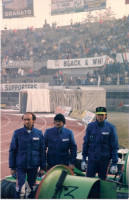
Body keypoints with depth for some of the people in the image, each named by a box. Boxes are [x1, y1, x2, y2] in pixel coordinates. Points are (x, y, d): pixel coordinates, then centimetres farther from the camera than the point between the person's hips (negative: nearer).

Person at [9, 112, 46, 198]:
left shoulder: (39, 133, 2)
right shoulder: (17, 133, -1)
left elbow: (43, 151, 6)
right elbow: (12, 151, 2)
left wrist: (42, 167, 4)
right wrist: (12, 167, 0)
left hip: (34, 166, 1)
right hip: (21, 165, -1)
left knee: (32, 186, 9)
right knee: (19, 185, -5)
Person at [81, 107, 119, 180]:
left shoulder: (111, 127, -5)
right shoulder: (90, 126, 2)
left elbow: (115, 147, -4)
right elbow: (86, 143, 8)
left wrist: (114, 163, -7)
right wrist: (84, 159, 5)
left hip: (105, 160, -2)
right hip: (92, 159, 2)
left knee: (102, 180, 9)